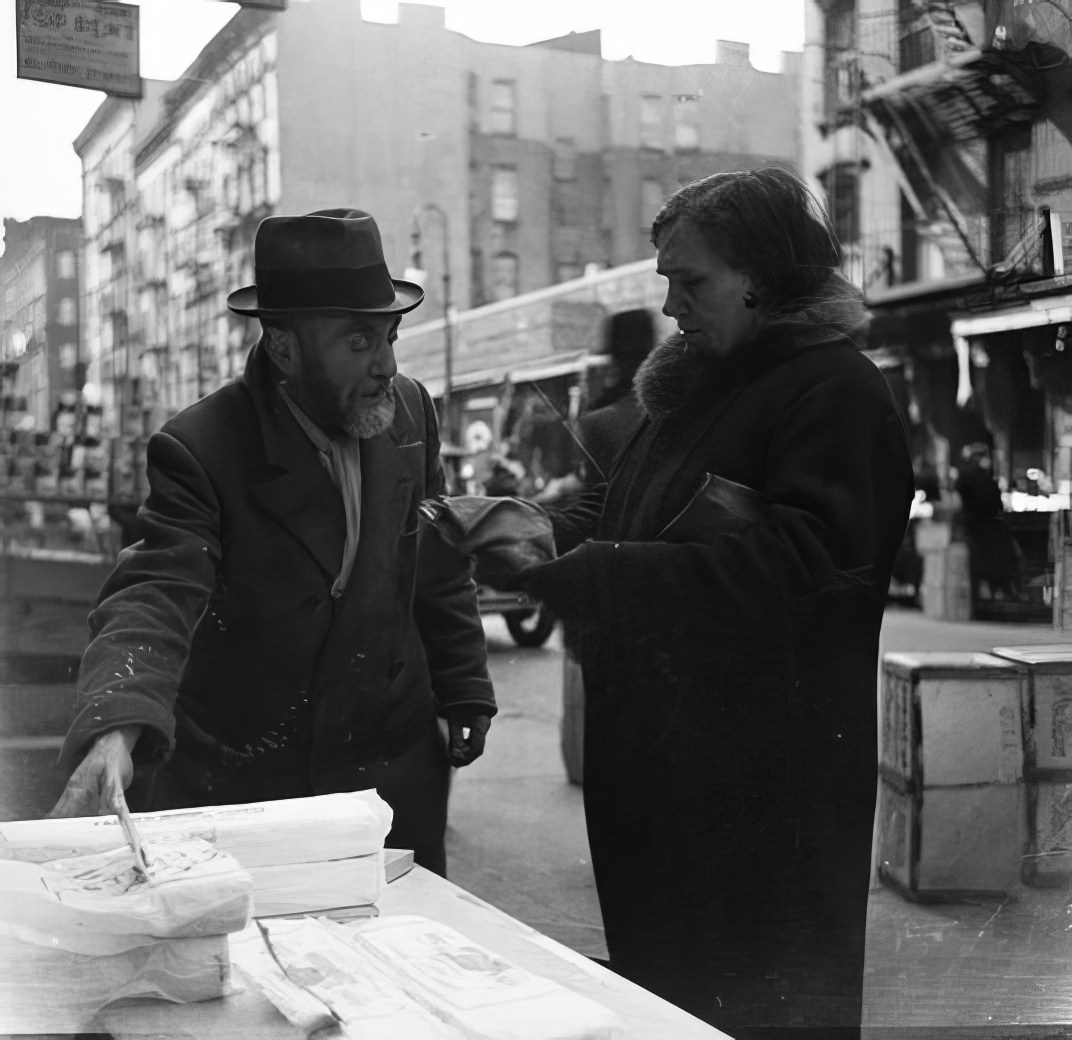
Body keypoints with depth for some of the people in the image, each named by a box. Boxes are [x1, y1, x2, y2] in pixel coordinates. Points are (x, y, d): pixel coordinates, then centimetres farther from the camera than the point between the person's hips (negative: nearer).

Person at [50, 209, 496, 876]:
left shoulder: (411, 411, -2)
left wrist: (465, 698, 7)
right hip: (239, 786, -4)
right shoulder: (200, 450, -18)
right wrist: (116, 730, -45)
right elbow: (157, 596, -29)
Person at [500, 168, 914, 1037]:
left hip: (768, 791, -8)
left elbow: (800, 561, -24)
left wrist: (582, 574, -25)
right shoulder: (691, 384, 13)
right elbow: (617, 515, 16)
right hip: (659, 766, 8)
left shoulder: (837, 390, -13)